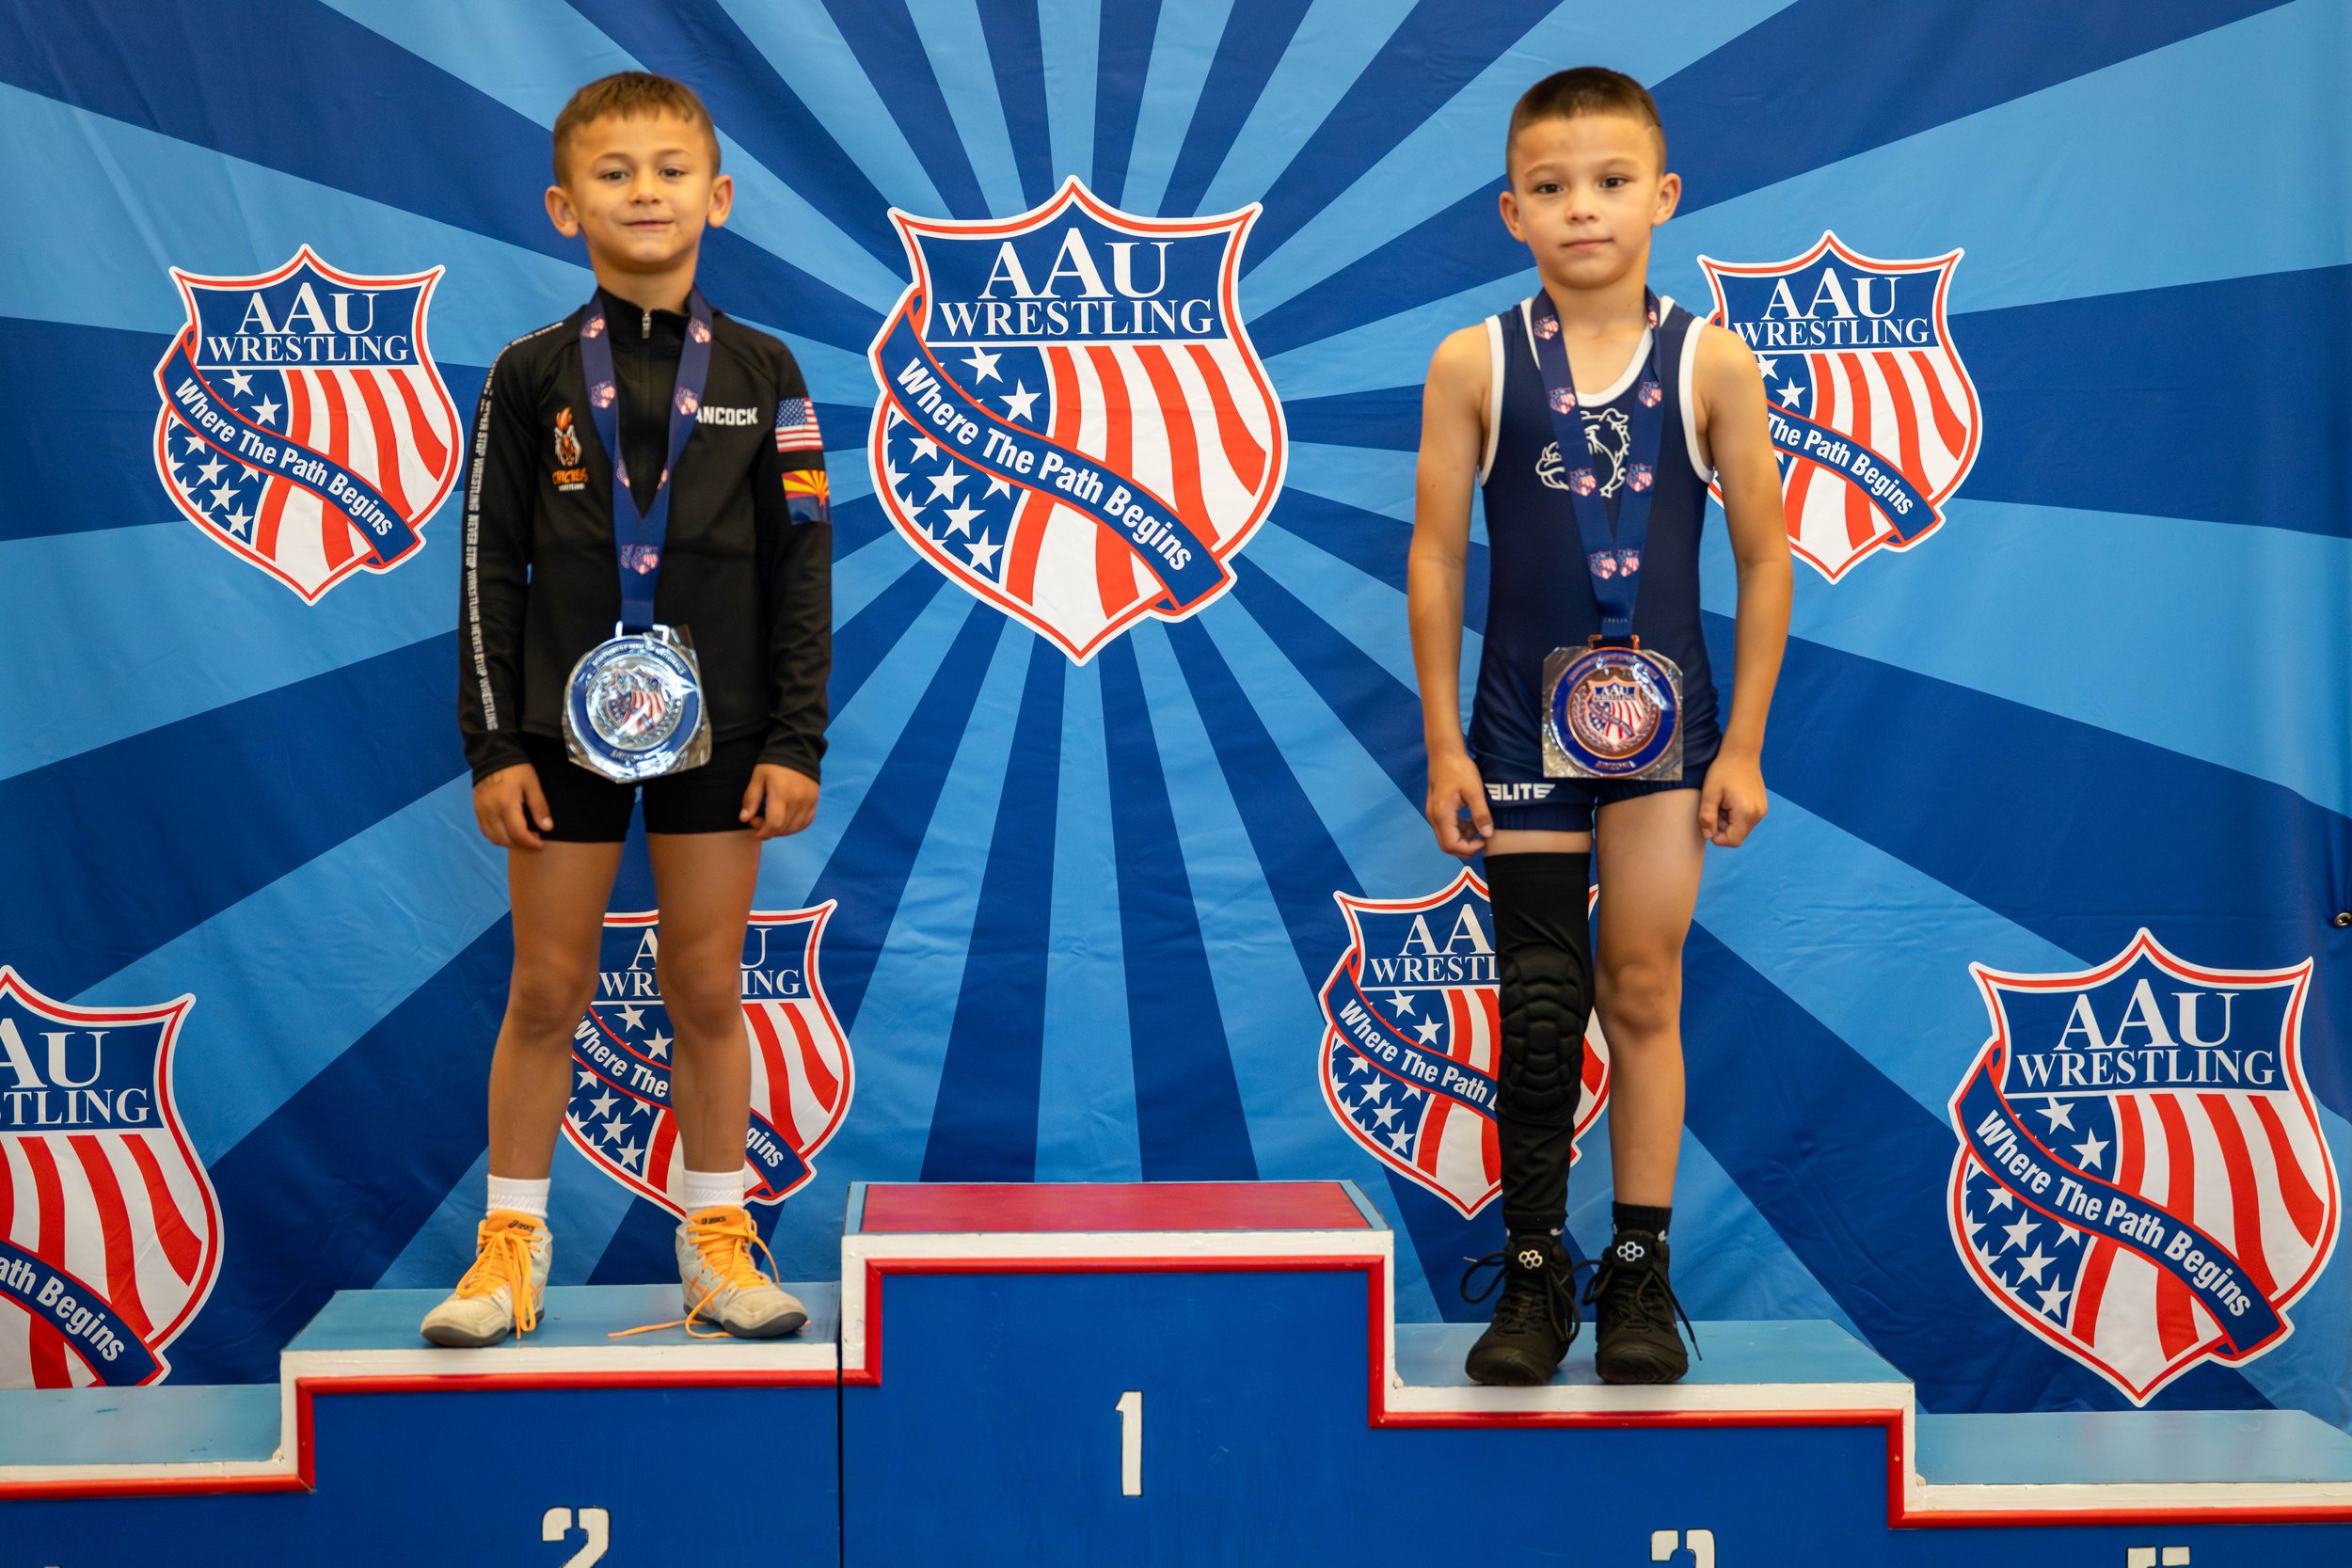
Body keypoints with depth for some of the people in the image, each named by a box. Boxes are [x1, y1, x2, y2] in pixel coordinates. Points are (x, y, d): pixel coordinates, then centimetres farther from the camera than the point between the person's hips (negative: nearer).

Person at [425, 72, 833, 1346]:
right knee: (547, 991, 6)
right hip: (565, 730, 0)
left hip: (717, 734, 0)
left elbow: (801, 565, 2)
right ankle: (512, 1244, 17)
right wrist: (493, 745, -4)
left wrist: (795, 743, -3)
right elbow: (489, 568, 1)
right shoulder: (530, 378, 0)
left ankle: (716, 1240, 19)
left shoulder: (762, 376, 1)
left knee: (707, 990, 7)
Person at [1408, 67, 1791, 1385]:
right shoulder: (1475, 364, -3)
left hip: (1662, 719, 0)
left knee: (1643, 991, 6)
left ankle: (1642, 1272, 15)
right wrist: (1444, 743, -2)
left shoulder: (1710, 363, -4)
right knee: (1536, 1006, 5)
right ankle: (1535, 1276, 14)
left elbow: (1765, 556, 1)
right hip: (1525, 725, 0)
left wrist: (1743, 744, -1)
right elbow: (1437, 557, 0)